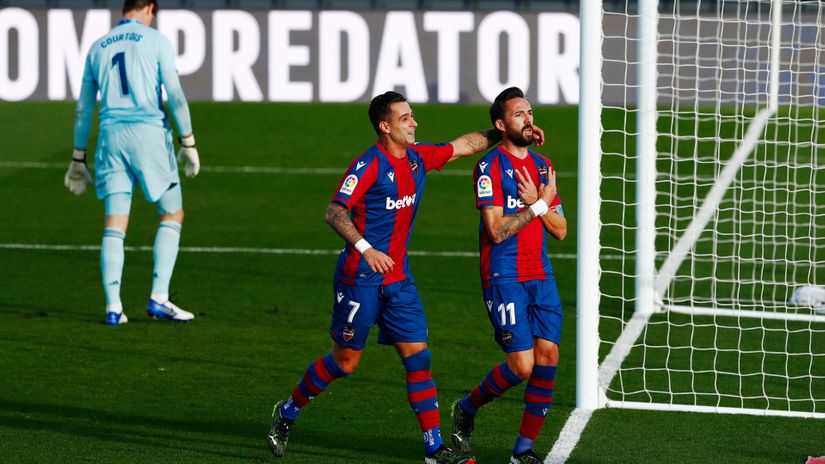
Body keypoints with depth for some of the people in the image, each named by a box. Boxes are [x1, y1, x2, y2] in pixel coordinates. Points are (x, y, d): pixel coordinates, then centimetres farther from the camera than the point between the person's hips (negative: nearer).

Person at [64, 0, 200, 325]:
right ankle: (159, 297, -2)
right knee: (172, 215, 9)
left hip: (111, 138, 4)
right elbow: (175, 95, -6)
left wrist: (79, 159, 20)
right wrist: (188, 144, -3)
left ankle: (113, 307, -6)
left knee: (115, 225, 2)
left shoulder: (98, 48, 14)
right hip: (149, 133, -4)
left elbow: (83, 108, 15)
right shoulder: (155, 40, 1)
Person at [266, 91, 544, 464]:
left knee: (417, 355, -1)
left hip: (398, 278, 7)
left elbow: (465, 144, 24)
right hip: (361, 277, -7)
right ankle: (287, 413, 23)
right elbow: (334, 212, -22)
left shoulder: (418, 158, 8)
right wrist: (365, 248, -33)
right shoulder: (369, 164, -15)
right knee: (345, 361, 1)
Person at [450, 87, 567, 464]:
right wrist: (540, 205, -11)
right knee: (522, 364, -13)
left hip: (541, 276, 6)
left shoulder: (542, 166, 14)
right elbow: (497, 230, -15)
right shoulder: (491, 166, -8)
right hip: (504, 277, -6)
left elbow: (560, 231, 12)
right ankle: (467, 409, 15)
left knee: (548, 358, -4)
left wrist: (536, 202, -5)